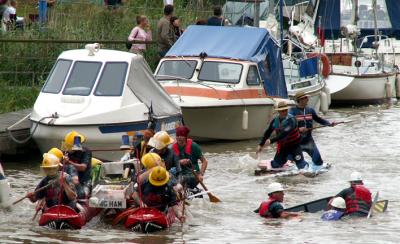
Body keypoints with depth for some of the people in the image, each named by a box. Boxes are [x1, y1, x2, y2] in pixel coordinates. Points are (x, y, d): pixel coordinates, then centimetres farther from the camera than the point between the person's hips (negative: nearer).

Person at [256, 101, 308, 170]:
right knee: (275, 165, 5)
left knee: (302, 166, -9)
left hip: (294, 145, -5)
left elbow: (284, 133, -34)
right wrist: (261, 145, 3)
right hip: (282, 146, 5)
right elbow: (267, 133, 4)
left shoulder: (291, 120, -23)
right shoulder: (275, 120, -6)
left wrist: (271, 140, -39)